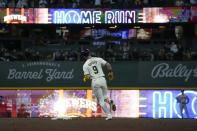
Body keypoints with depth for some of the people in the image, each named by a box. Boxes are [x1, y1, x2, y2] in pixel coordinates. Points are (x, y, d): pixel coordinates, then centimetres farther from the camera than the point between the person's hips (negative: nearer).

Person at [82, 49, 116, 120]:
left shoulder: (85, 65, -1)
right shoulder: (98, 59, 5)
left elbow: (87, 77, -8)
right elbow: (108, 65, -1)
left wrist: (85, 79, 14)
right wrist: (110, 72, 14)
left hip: (95, 81, -2)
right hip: (102, 79, 2)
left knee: (101, 100, 6)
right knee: (104, 95, 23)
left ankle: (109, 115, -4)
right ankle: (110, 101, -11)